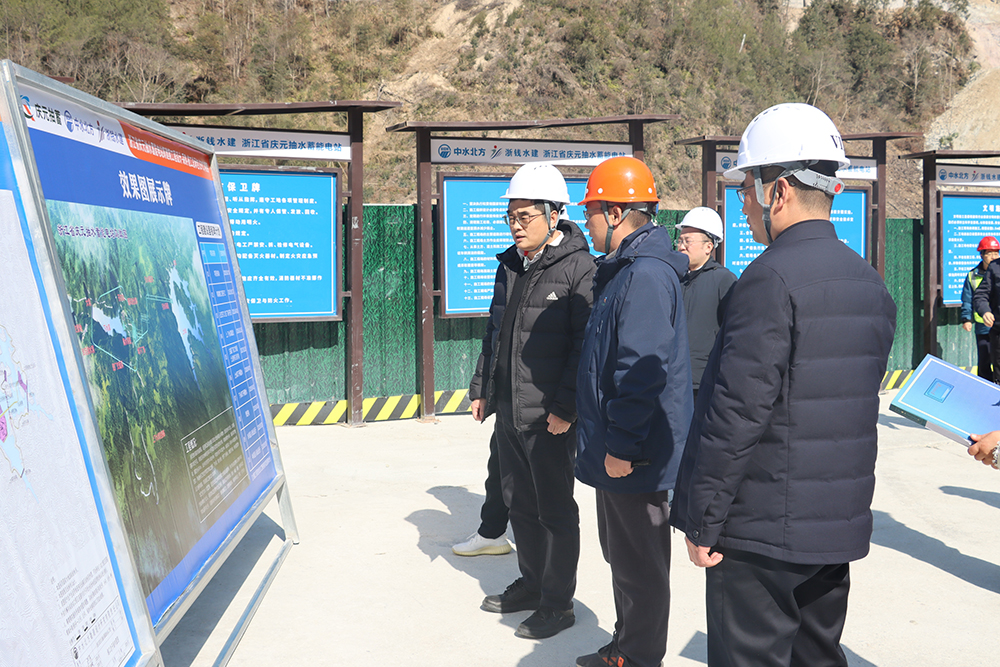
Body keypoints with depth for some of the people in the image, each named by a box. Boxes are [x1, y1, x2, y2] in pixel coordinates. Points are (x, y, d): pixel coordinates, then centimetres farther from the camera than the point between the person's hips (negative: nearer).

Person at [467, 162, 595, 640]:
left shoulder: (578, 268, -12)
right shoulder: (509, 265, 12)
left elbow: (586, 344, -16)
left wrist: (566, 407, -19)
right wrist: (481, 389, 18)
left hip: (550, 417, -8)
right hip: (507, 412, 8)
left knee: (555, 510, 4)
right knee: (519, 503, 18)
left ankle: (557, 603, 16)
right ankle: (531, 583, 34)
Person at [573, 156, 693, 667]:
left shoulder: (646, 275, -21)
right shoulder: (624, 269, 14)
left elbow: (642, 371, -26)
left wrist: (622, 446, -23)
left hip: (635, 456, -11)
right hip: (617, 448, 11)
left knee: (639, 567, 3)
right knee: (622, 557, 20)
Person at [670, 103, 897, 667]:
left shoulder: (773, 277, -19)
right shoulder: (871, 282, 9)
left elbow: (738, 410, -21)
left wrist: (702, 520, -14)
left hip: (763, 533, -8)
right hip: (840, 525, 8)